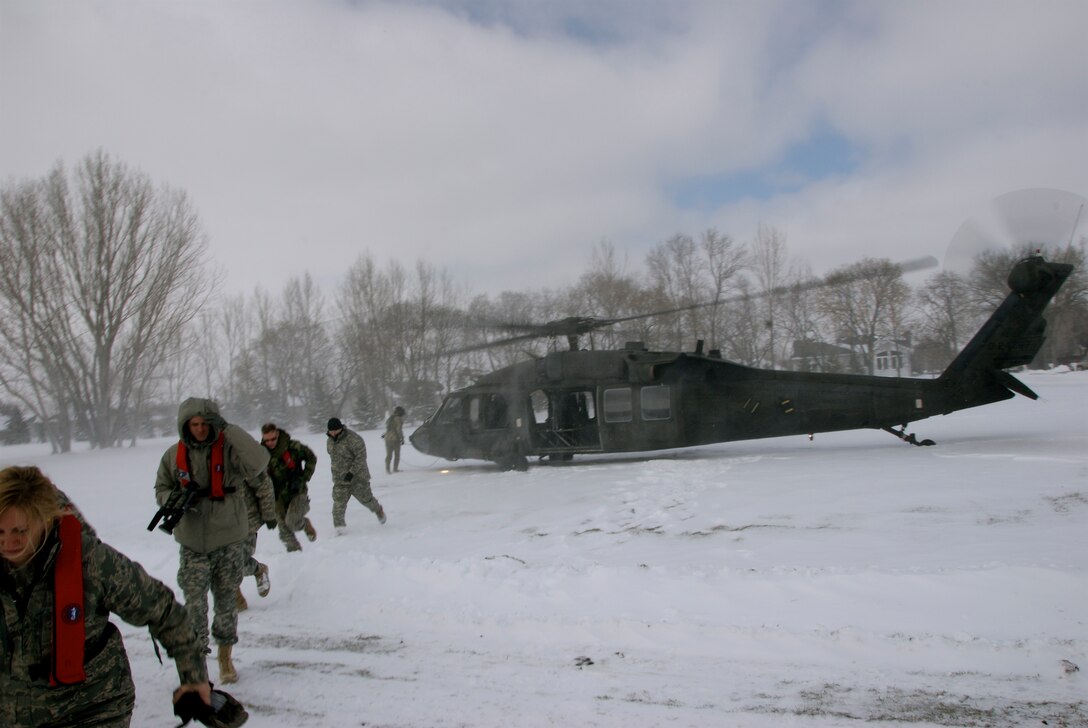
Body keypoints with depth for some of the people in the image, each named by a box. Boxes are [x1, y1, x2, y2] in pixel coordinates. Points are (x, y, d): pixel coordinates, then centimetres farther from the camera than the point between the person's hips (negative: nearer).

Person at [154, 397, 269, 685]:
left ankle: (225, 656, 30)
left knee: (227, 601, 11)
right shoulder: (175, 454, 0)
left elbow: (258, 462, -28)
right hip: (193, 543, 1)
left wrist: (228, 429, -27)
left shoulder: (229, 448, -9)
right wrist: (174, 499, -11)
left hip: (229, 539, -1)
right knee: (194, 603, -3)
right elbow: (162, 488, 13)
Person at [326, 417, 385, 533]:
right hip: (340, 478, 5)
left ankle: (378, 510, 35)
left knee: (365, 497, 8)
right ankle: (339, 524, -5)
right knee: (339, 500, -9)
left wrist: (352, 472, -26)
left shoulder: (353, 439, -21)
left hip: (357, 476, -5)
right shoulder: (329, 441, 3)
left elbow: (361, 457, -22)